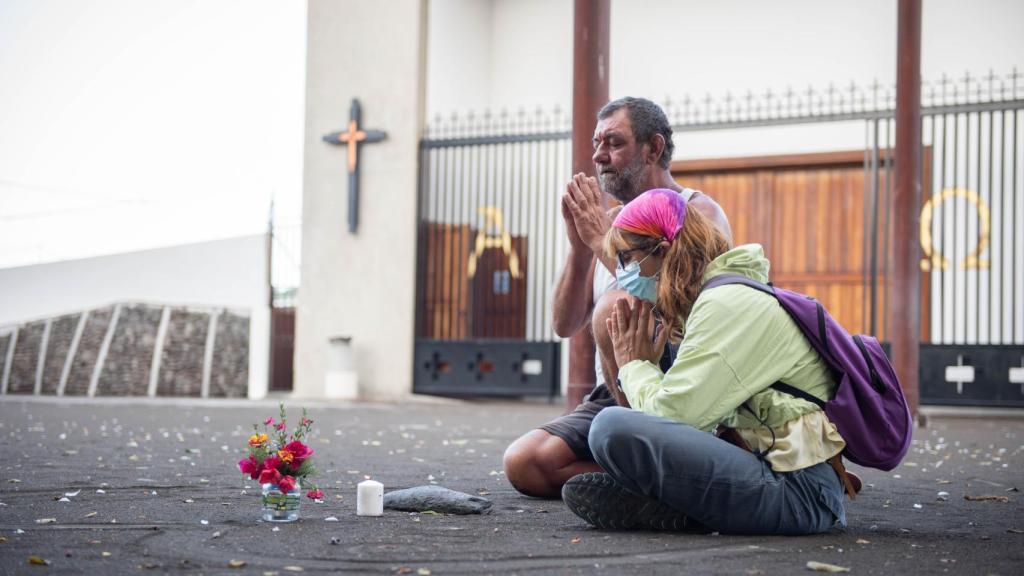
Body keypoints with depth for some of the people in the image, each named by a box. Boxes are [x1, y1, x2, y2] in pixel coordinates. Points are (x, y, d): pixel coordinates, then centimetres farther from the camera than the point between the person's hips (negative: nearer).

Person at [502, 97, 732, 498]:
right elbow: (565, 325, 9)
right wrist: (580, 246, -6)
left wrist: (603, 242, -17)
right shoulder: (609, 222, 15)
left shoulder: (699, 213, -4)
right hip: (612, 397, 6)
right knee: (523, 462, -17)